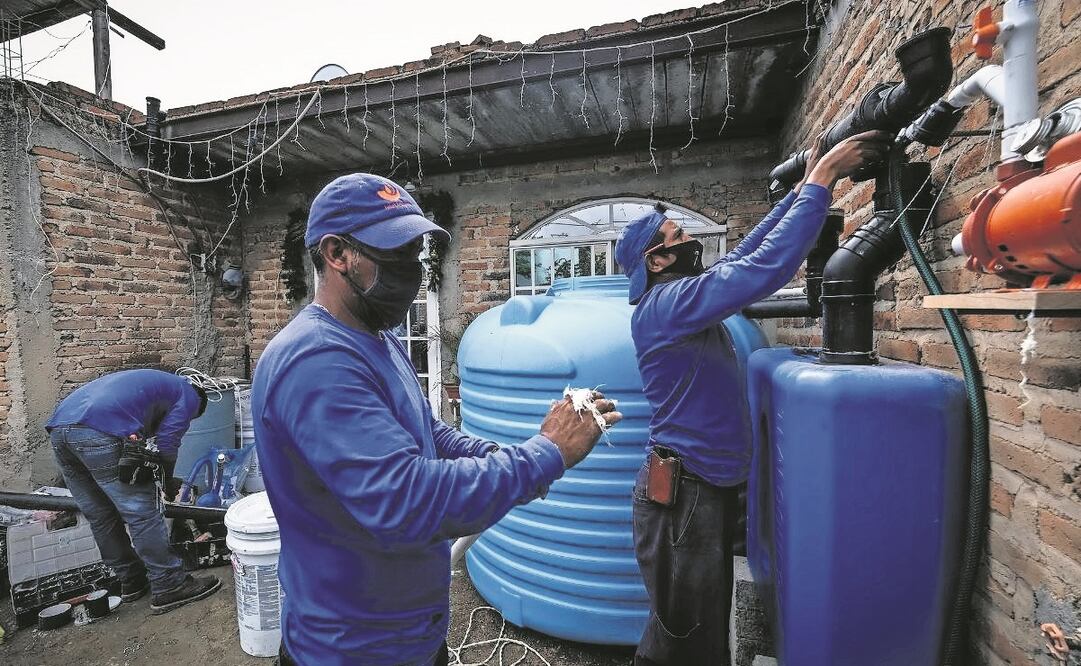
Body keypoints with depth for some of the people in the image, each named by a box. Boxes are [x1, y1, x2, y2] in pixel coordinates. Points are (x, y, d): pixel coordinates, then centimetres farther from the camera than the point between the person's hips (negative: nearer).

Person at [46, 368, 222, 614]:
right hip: (100, 433, -9)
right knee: (143, 514, 0)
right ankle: (170, 587, 9)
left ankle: (131, 580, 33)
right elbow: (166, 444, 1)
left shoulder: (151, 381, 35)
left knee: (100, 517, 19)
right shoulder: (189, 395, 12)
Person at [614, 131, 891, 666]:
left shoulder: (682, 295, 8)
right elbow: (766, 269, -29)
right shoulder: (663, 304, -21)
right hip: (682, 494, -9)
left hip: (709, 486, 9)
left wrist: (803, 188, 14)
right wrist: (821, 180, -19)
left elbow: (746, 254, 15)